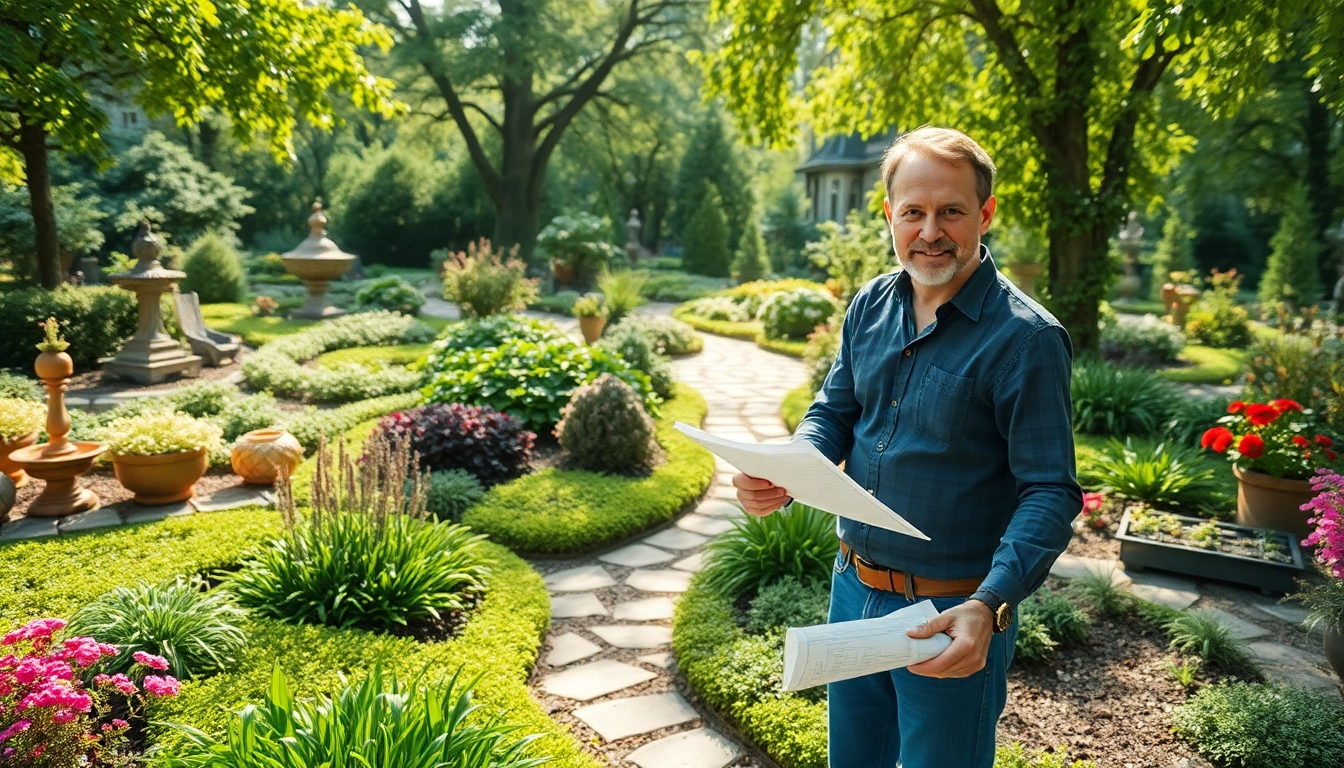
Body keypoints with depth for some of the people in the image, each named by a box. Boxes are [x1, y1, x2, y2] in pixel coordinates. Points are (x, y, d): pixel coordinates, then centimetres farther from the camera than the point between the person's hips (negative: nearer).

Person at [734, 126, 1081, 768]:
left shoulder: (1026, 339, -18)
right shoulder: (870, 306, 1)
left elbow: (1049, 492, -19)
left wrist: (989, 607, -32)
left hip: (952, 617, -6)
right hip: (854, 588, 6)